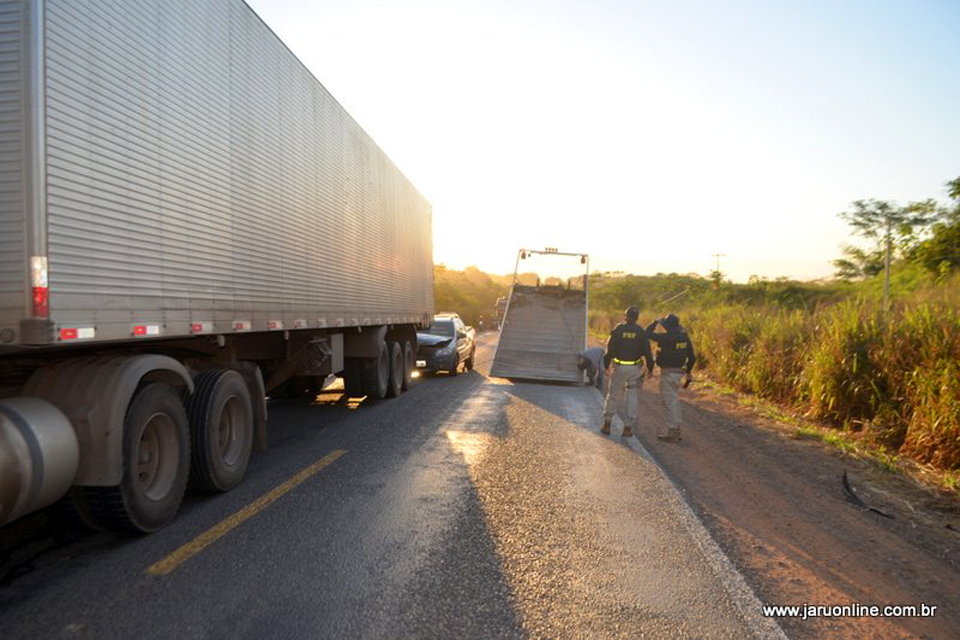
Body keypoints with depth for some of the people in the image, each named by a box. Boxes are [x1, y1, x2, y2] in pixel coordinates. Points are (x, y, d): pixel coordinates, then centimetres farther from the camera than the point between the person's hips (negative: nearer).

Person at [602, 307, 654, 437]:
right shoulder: (641, 332, -1)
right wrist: (650, 368, 8)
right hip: (635, 368, 1)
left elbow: (610, 349, -5)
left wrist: (605, 365, 4)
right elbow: (647, 352, -2)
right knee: (633, 397, 8)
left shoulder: (617, 330, -6)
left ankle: (607, 424, 13)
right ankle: (628, 427, 6)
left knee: (613, 396, 11)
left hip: (619, 367, -1)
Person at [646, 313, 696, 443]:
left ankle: (672, 433, 0)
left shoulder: (667, 338, -20)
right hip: (679, 372, 9)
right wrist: (687, 372, 19)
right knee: (674, 400, 19)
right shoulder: (685, 337, 4)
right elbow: (692, 357, 9)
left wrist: (656, 321, 4)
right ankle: (675, 430, 26)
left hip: (668, 373, -8)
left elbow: (649, 333, -12)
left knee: (669, 402, -3)